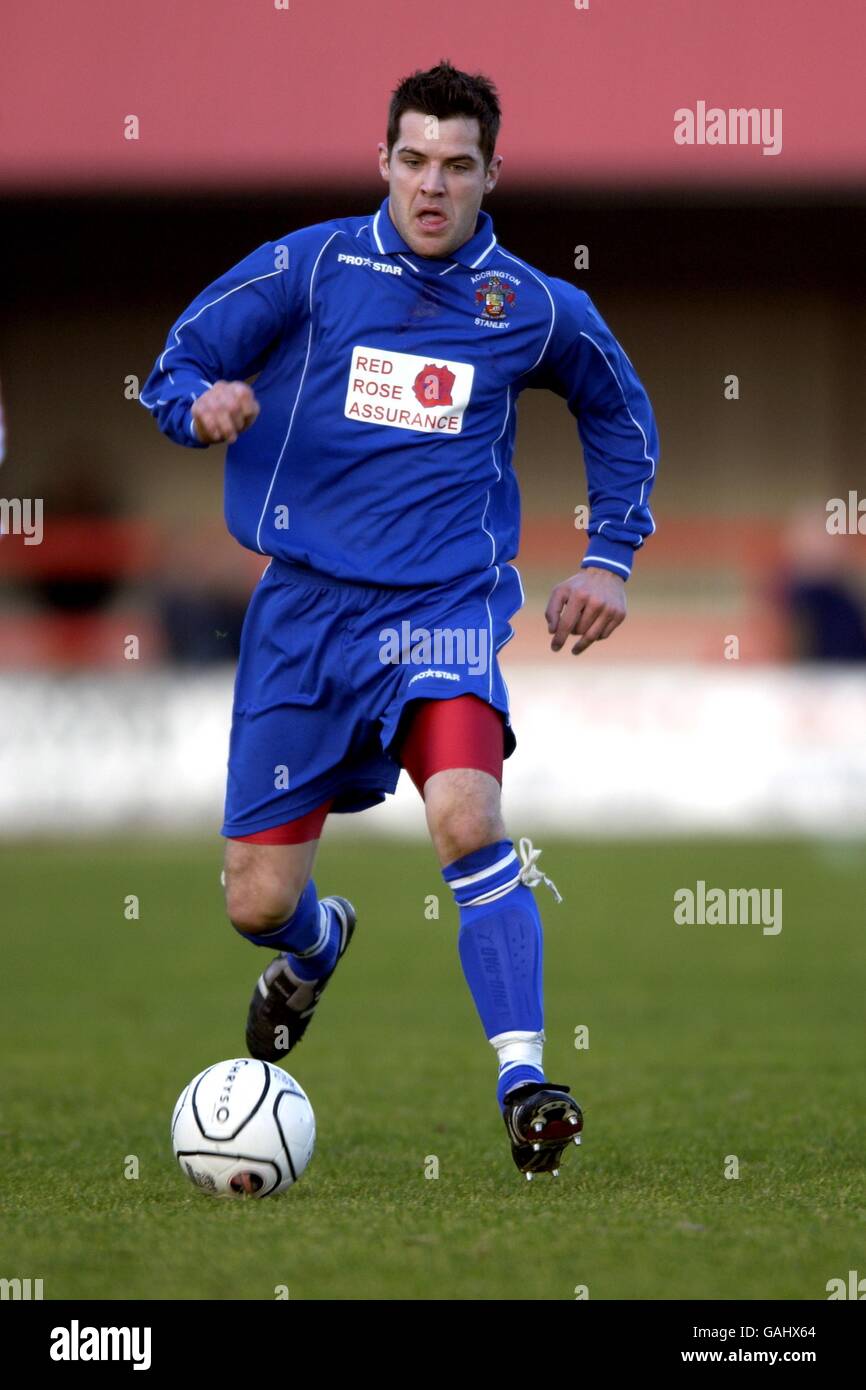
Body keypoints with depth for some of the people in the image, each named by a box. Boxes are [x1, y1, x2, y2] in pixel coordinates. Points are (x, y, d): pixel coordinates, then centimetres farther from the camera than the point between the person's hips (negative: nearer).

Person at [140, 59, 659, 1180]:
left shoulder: (535, 309, 3)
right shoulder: (308, 267, -1)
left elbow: (620, 413, 23)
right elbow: (172, 370, 2)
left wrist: (611, 556, 14)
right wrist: (204, 404, -21)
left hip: (446, 602, -1)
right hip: (305, 604, 1)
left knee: (465, 814, -31)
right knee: (257, 903, 2)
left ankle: (524, 1080, -26)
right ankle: (316, 945, 41)